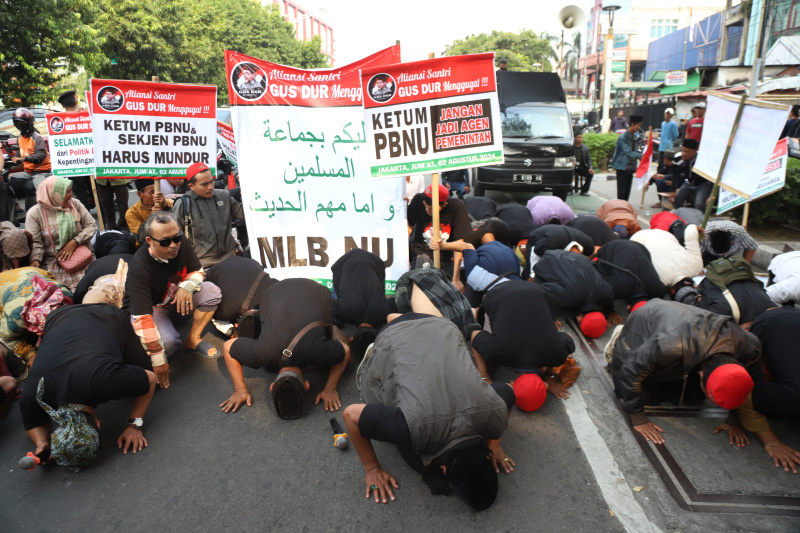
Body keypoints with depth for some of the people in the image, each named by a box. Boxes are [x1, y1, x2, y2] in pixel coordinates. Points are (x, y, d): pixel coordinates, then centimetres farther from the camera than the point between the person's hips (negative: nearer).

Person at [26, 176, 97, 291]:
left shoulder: (75, 204, 11)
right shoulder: (35, 214, 2)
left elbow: (91, 226, 7)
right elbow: (35, 243, -4)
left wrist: (75, 242, -7)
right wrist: (35, 260, -22)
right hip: (54, 262, -3)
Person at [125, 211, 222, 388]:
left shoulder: (180, 243, -19)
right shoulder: (139, 269, -35)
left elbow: (197, 271, -1)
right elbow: (141, 318, -35)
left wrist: (186, 286, -27)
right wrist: (158, 361, -33)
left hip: (176, 298, 6)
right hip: (150, 307, -6)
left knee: (211, 291, -19)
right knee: (167, 342, -34)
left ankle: (194, 340, -4)